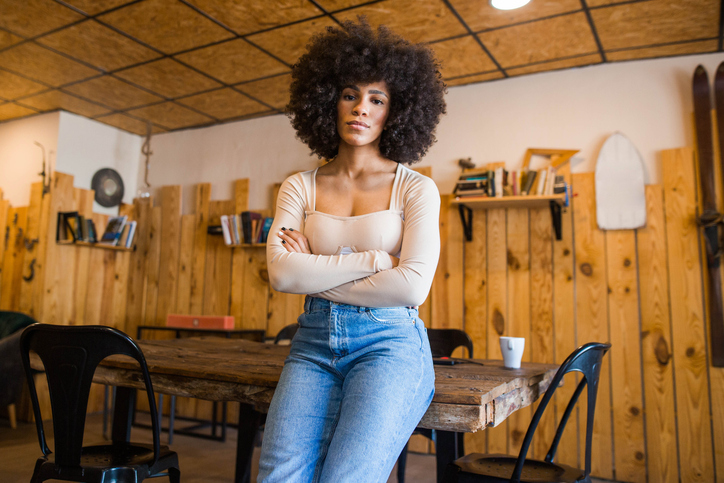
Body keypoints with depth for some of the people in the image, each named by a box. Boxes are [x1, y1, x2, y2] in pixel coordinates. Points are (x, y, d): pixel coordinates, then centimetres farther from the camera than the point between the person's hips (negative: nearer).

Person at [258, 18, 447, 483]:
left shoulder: (415, 188, 4)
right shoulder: (301, 187, 11)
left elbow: (412, 287, -10)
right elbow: (281, 273, -4)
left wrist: (314, 274, -4)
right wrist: (374, 260, -9)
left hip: (390, 344, -2)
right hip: (314, 343, 3)